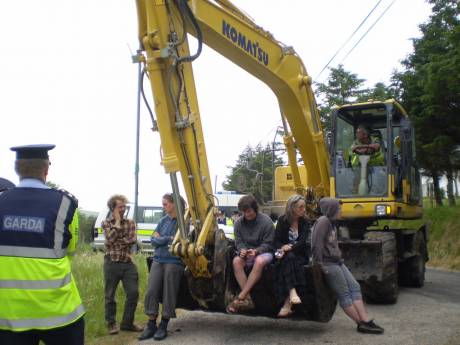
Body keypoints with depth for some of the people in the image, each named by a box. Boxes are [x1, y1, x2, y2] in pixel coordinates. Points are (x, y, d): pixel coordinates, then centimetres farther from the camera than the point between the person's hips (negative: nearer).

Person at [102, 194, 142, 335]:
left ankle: (127, 323, 16)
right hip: (112, 263, -2)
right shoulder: (106, 223, 2)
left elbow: (133, 240, -6)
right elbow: (110, 238, -16)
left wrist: (117, 242, -13)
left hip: (128, 263, 3)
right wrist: (117, 222, -10)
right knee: (110, 295, 6)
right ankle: (111, 323, 21)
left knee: (133, 293, 1)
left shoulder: (130, 222, 9)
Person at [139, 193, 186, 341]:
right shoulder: (163, 221, 11)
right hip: (158, 261, 5)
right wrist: (168, 239, -9)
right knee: (151, 292, 1)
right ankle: (151, 325, 12)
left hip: (174, 262, -5)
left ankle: (163, 326, 14)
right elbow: (154, 240, 6)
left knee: (169, 294, 1)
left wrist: (161, 238, -6)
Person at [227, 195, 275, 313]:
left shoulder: (266, 221, -11)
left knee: (259, 261, -38)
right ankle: (247, 298, -29)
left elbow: (268, 243, -10)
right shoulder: (238, 223, 1)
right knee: (236, 261, -31)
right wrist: (242, 250, -22)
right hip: (246, 253, 3)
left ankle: (240, 297, -35)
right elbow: (238, 242, 2)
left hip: (263, 252, -3)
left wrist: (256, 251, -28)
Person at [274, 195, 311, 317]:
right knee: (289, 258, -34)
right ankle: (293, 292, -52)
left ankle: (287, 303, -38)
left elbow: (303, 241, -8)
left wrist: (290, 247, -26)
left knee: (289, 259, -33)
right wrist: (282, 249, -19)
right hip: (284, 254, 0)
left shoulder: (304, 222, 4)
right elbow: (277, 240, 2)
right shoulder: (282, 220, 4)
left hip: (299, 254, 0)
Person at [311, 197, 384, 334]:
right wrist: (320, 265, -20)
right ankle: (361, 323, 3)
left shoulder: (332, 223, 16)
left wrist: (339, 257, 14)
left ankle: (366, 321, 2)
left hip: (337, 262, 10)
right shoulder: (323, 221, -15)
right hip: (328, 264, -10)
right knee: (344, 294, -4)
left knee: (355, 287, 3)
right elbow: (316, 245, -21)